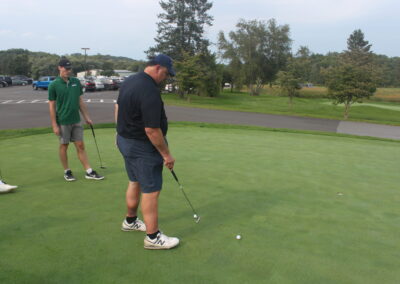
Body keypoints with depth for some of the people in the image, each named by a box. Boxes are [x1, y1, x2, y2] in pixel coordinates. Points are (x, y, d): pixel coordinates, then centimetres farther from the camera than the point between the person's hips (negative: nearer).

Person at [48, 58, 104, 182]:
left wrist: (86, 117, 9)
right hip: (63, 122, -4)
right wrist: (54, 125, -10)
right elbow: (52, 106, -7)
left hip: (76, 121, 4)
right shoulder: (54, 85, -8)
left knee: (80, 146, 6)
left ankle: (89, 172, 7)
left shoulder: (76, 82, 4)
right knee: (64, 146, 9)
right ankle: (67, 171, 23)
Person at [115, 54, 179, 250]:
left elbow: (118, 108, 16)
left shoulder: (129, 81, 5)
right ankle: (153, 237, 8)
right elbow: (152, 130, -27)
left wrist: (122, 132, 25)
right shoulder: (150, 92, -26)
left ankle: (130, 221, 39)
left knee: (135, 182, 23)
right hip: (142, 147, -10)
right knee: (151, 191, -2)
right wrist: (166, 154, -17)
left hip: (125, 140, 10)